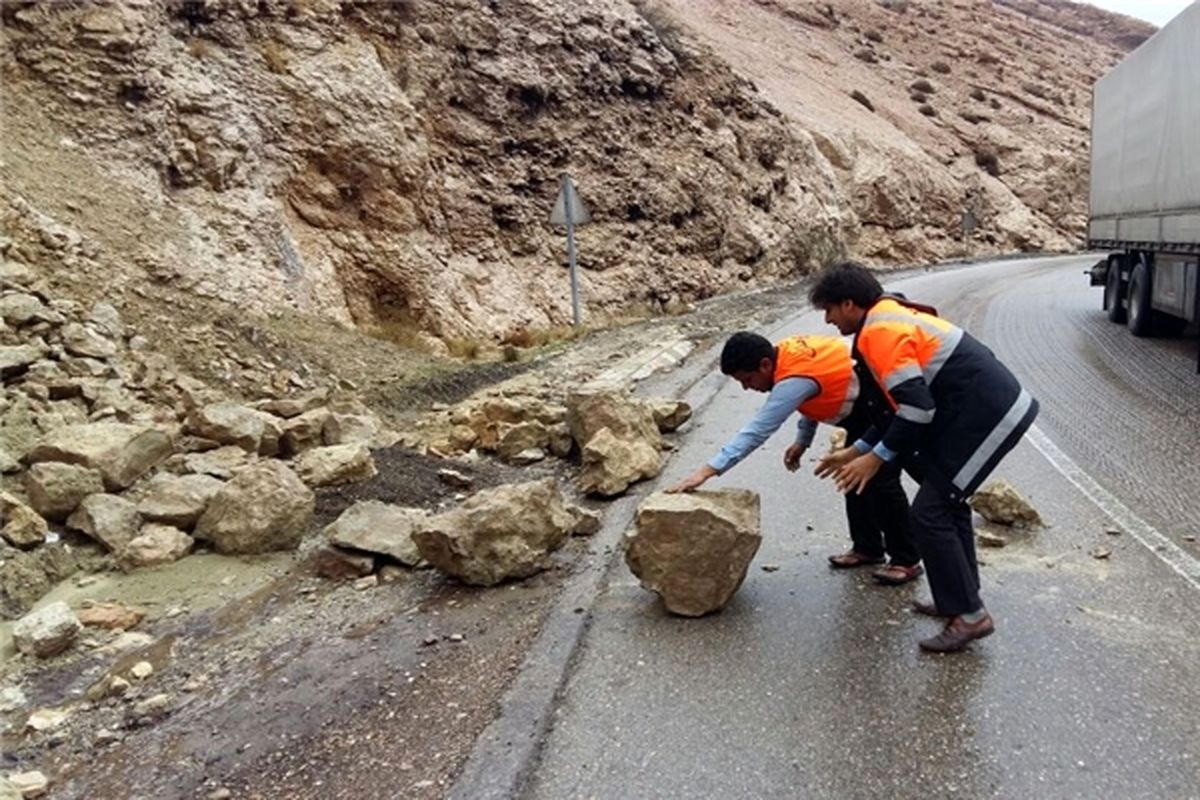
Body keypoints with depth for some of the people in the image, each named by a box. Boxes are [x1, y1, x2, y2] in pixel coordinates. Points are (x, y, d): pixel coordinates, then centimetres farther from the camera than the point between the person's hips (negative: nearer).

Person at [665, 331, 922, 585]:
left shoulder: (793, 380, -35)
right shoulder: (788, 352, -8)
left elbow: (757, 431, -38)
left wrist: (707, 470, -39)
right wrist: (802, 440, 5)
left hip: (886, 405, -10)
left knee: (882, 481, -6)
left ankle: (906, 560, 8)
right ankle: (867, 548, 25)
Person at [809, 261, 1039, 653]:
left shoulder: (880, 331, -15)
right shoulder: (891, 319, 17)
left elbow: (916, 408, -21)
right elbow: (902, 405, 20)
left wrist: (876, 458, -11)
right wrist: (856, 450, 19)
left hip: (986, 416, -11)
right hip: (996, 406, 11)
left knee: (929, 514, -5)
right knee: (946, 500, 22)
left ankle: (969, 615, 4)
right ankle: (960, 600, 32)